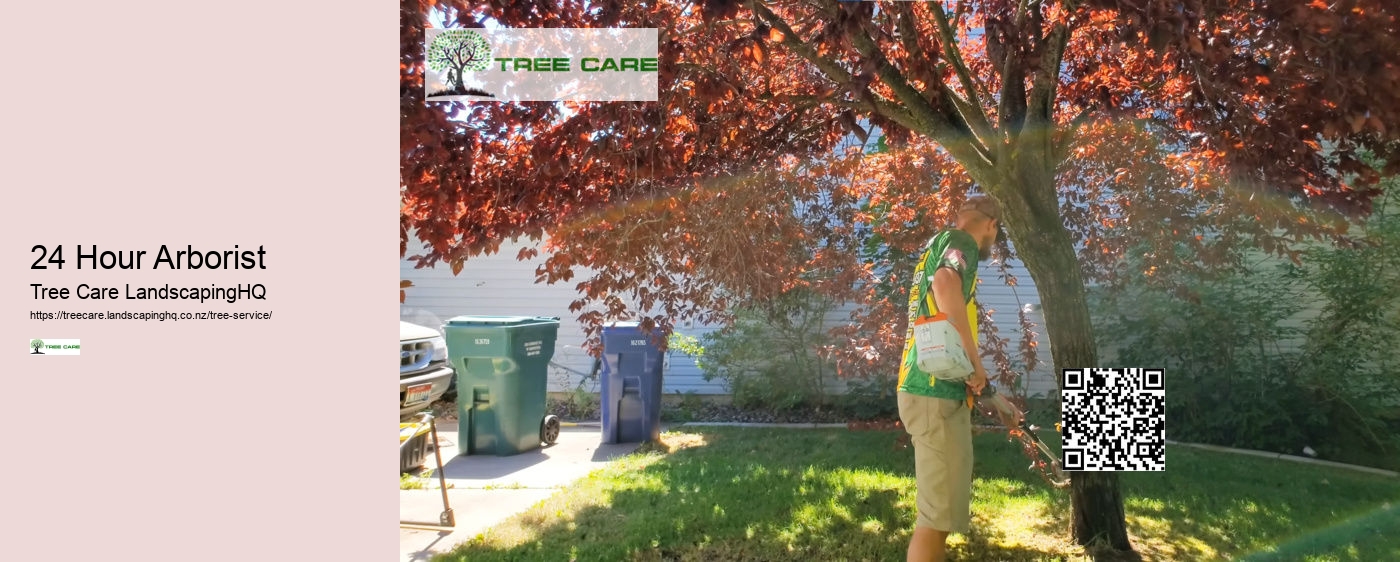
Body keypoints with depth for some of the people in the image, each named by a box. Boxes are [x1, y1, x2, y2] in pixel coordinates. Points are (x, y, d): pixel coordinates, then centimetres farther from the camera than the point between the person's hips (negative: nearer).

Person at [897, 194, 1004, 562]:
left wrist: (985, 391, 34)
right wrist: (975, 361, -22)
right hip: (936, 392, -10)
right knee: (939, 514, -7)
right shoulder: (961, 240, -5)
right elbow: (945, 284, -29)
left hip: (928, 389, 10)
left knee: (940, 508, 20)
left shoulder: (938, 246, 24)